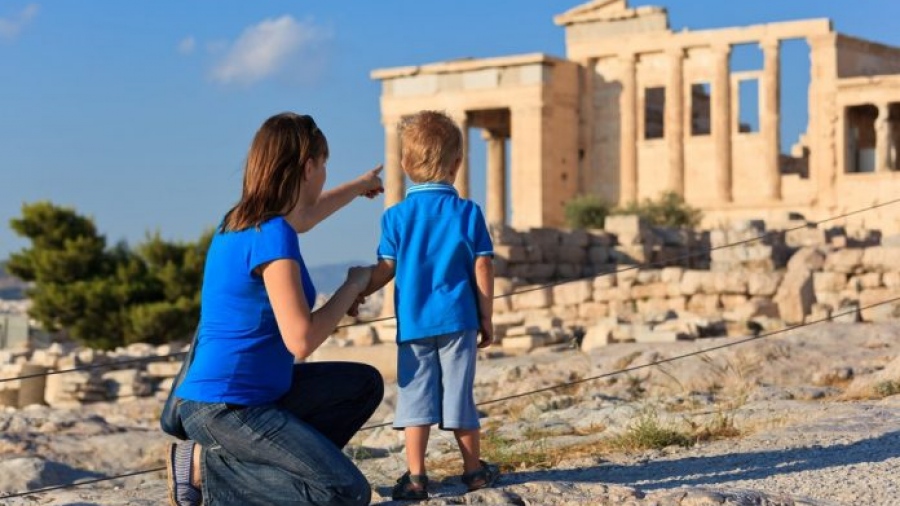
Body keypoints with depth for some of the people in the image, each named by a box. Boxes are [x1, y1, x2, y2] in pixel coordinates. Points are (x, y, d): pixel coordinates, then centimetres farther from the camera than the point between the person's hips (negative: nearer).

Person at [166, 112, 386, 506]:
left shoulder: (241, 220, 9)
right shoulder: (272, 236, -19)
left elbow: (303, 215, 34)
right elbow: (301, 340, -24)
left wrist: (359, 186, 51)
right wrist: (352, 285, -9)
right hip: (223, 408, -10)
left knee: (364, 384, 20)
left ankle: (248, 466, 8)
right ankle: (208, 468, -6)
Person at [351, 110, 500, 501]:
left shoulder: (396, 216, -1)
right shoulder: (467, 212, -1)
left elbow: (386, 269, -1)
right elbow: (482, 269, -2)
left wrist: (357, 294, 16)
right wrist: (486, 319, 6)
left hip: (413, 322, 0)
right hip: (457, 320, 0)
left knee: (416, 396, 3)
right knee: (459, 395, 9)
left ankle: (415, 475, 0)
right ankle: (473, 469, 19)